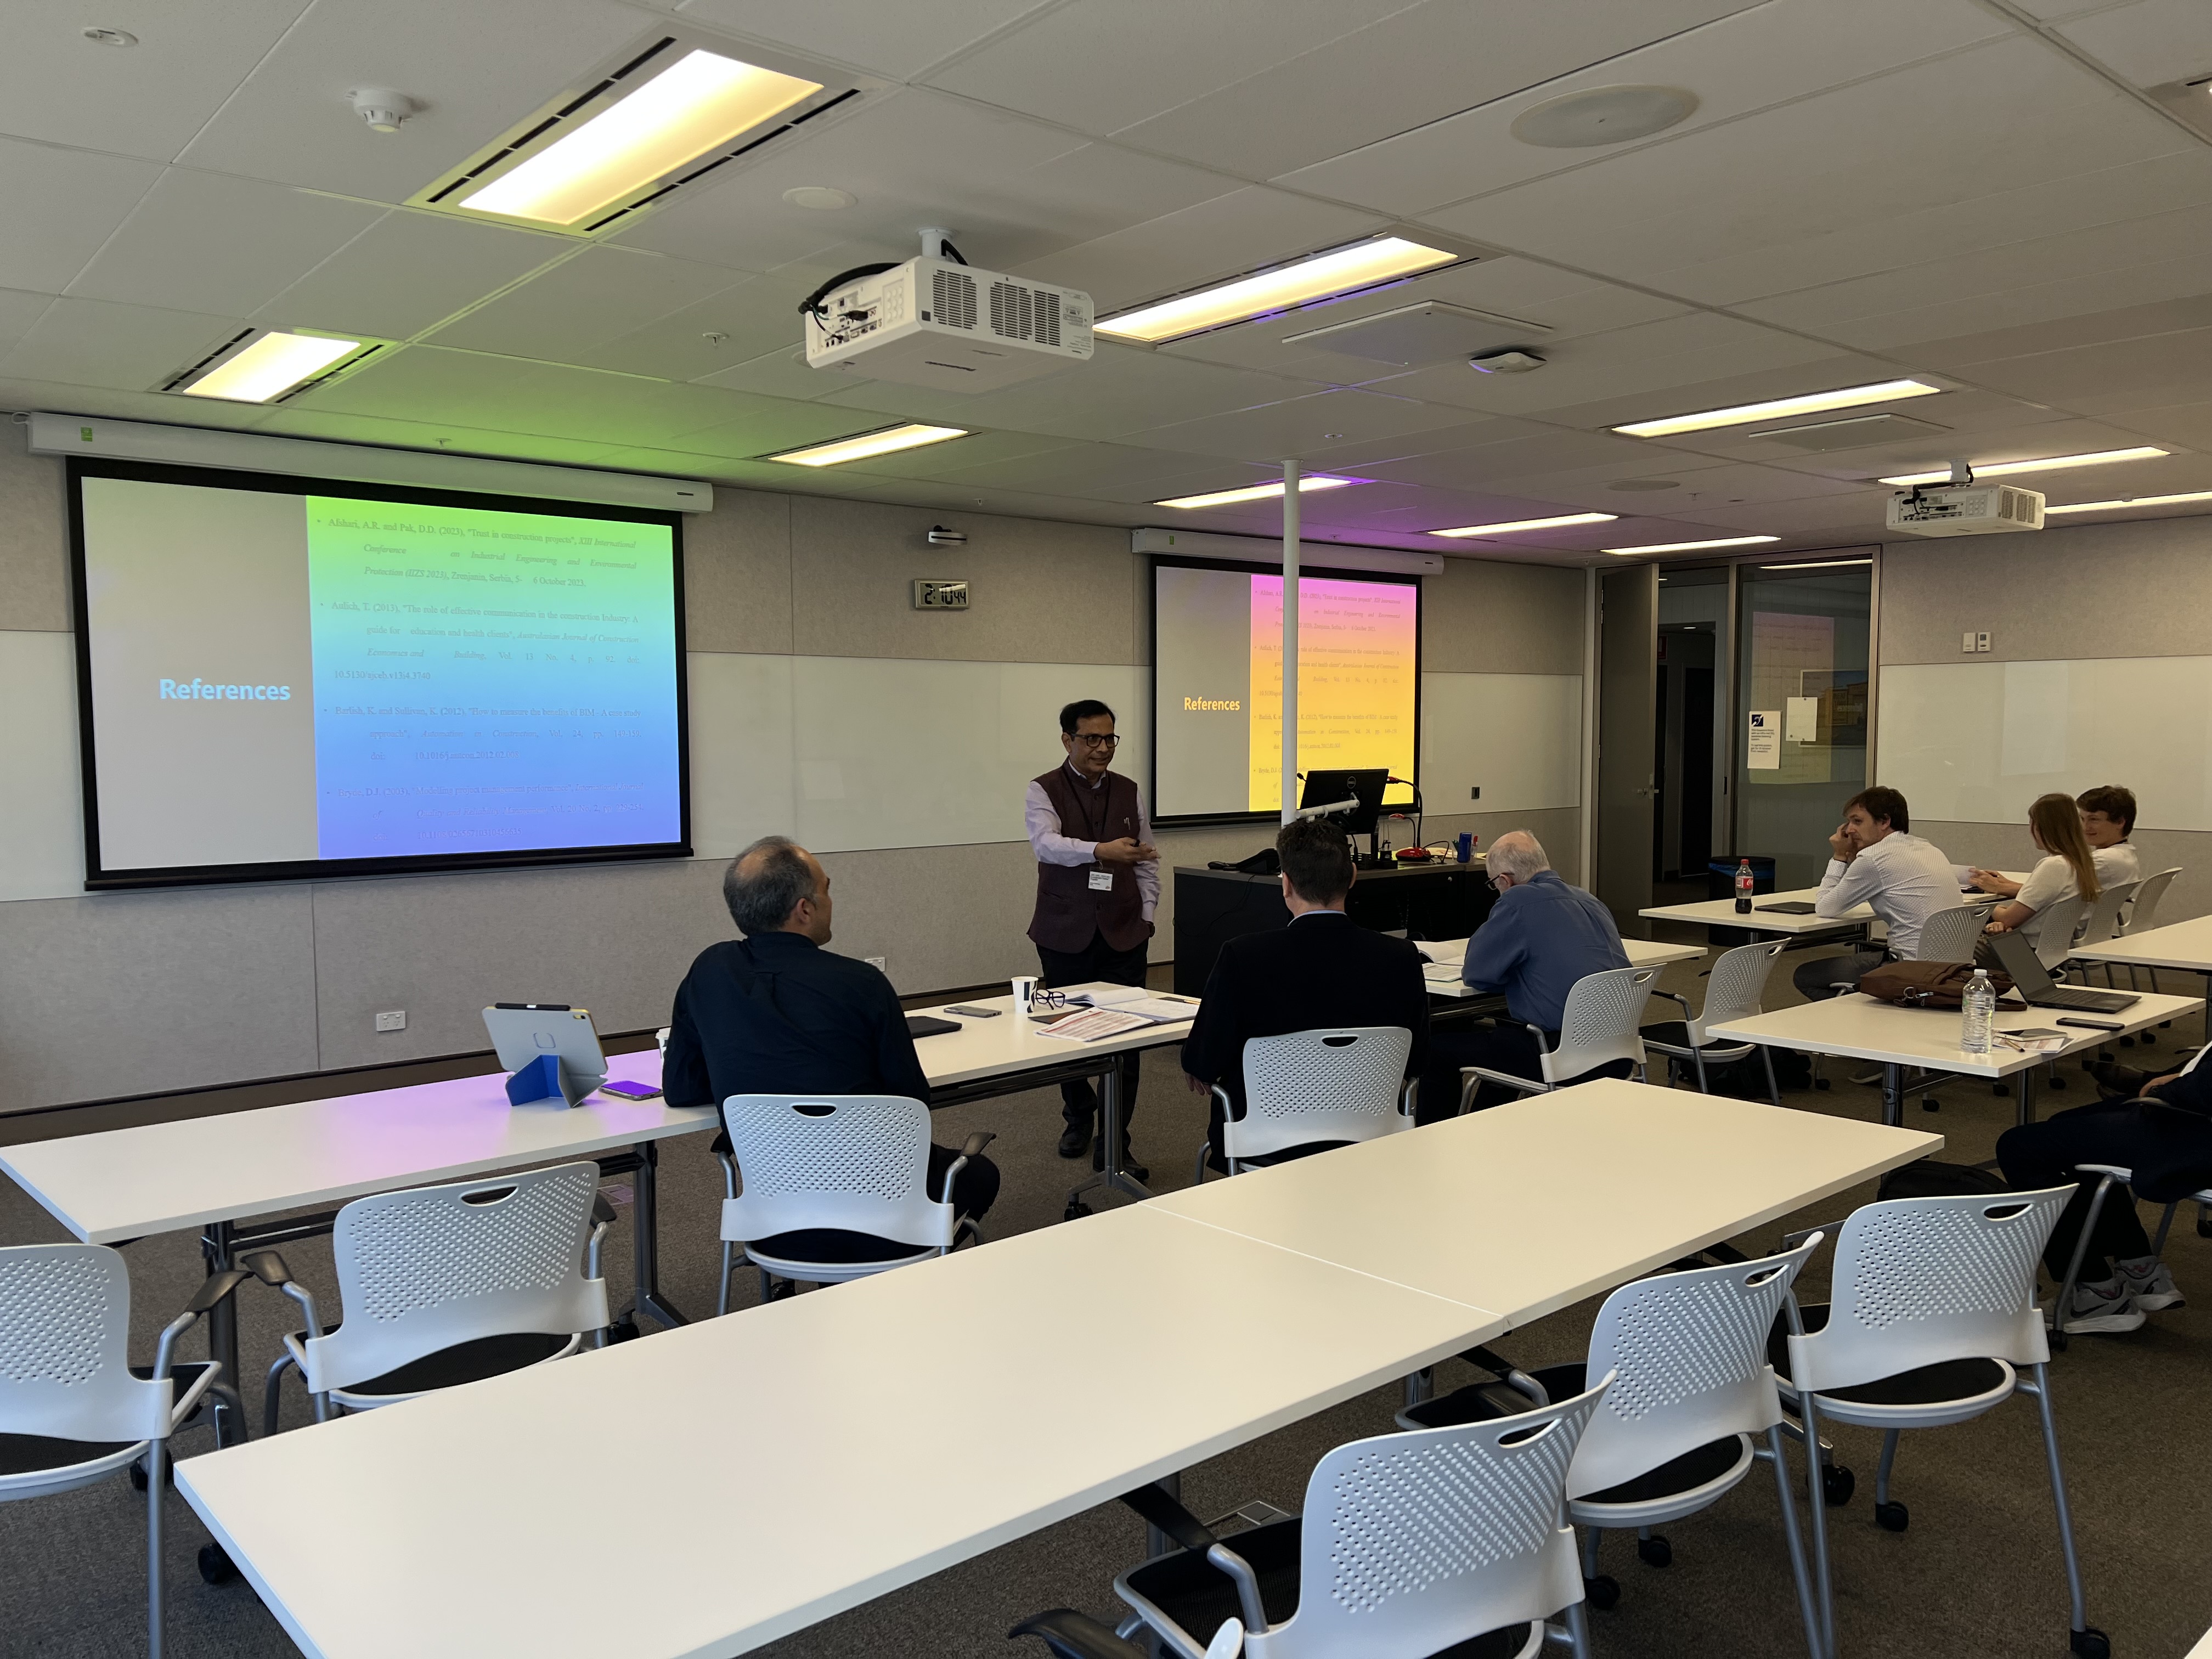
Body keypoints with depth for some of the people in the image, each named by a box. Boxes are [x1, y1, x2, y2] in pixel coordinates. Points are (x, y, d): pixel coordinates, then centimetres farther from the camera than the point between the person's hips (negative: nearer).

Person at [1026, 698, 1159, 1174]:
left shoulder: (1129, 792, 8)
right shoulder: (1044, 791, -4)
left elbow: (1147, 861, 13)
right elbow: (1046, 844, -24)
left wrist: (1146, 916, 3)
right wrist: (1101, 851, -40)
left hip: (1123, 934, 2)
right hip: (1065, 935, -2)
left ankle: (1115, 1143, 3)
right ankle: (1079, 1119, 33)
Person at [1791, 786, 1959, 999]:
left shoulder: (1873, 858, -12)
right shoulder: (1929, 849, 14)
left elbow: (1824, 909, -2)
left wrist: (1839, 857, 6)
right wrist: (1850, 859, 18)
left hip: (1911, 968, -10)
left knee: (1805, 976, -1)